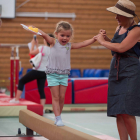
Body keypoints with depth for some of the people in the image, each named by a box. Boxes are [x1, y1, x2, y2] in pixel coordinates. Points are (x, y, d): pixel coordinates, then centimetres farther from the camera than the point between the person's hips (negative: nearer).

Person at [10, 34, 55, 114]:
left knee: (21, 81, 10)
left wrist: (33, 44, 11)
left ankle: (17, 99, 13)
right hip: (44, 72, 7)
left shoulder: (42, 48, -17)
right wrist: (37, 45, 25)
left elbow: (31, 53, -3)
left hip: (37, 71, -6)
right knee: (41, 90, 8)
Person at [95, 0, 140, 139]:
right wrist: (106, 38, 8)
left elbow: (121, 48, -19)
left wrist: (102, 41, -6)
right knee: (118, 112, 4)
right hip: (115, 69, 8)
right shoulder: (119, 28, 14)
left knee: (126, 110, -14)